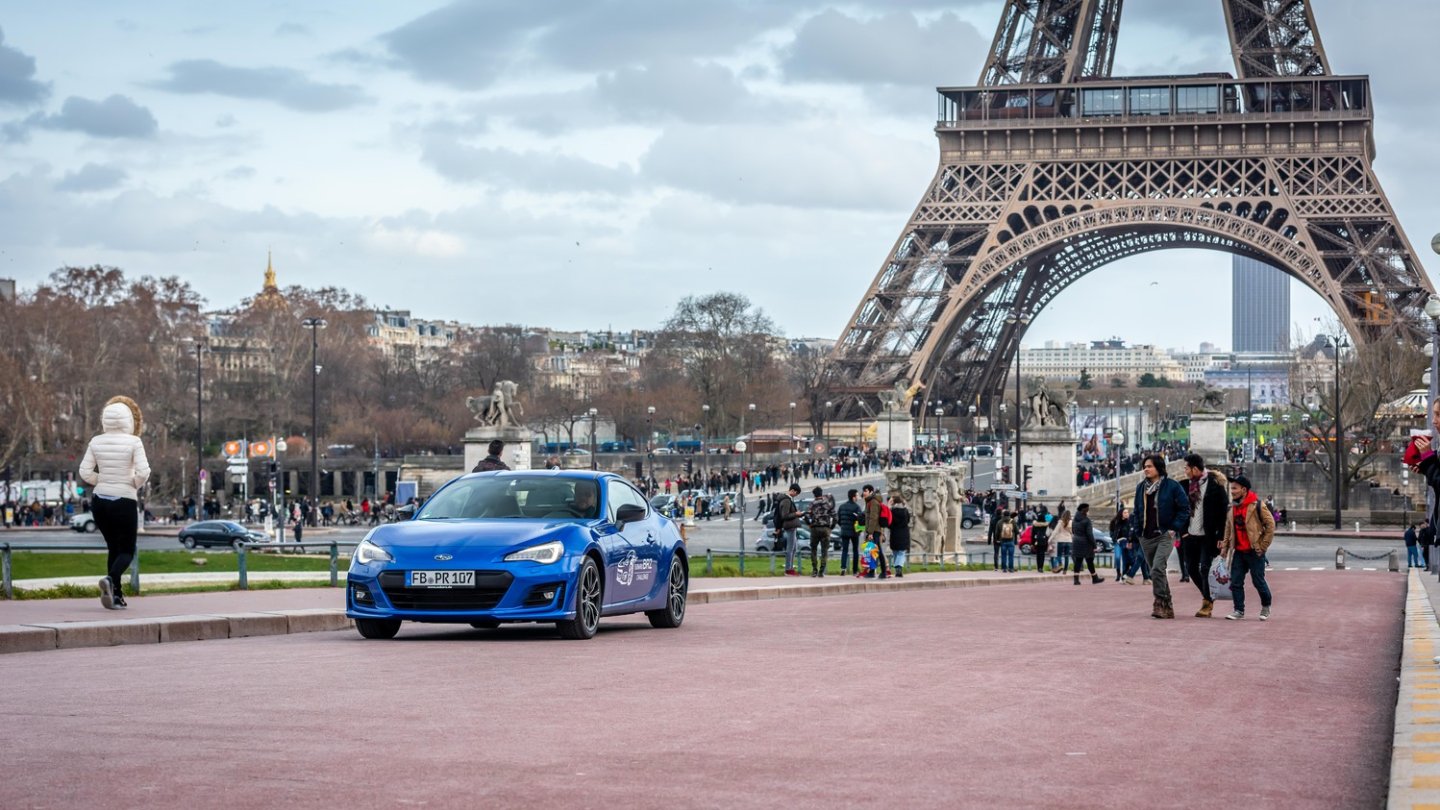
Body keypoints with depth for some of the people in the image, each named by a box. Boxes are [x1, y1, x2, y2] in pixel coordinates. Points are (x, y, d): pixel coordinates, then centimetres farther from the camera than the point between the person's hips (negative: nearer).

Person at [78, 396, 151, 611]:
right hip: (125, 501, -4)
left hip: (100, 500, 4)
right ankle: (111, 579, -26)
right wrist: (135, 485, 4)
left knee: (113, 547, 17)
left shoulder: (96, 442, 0)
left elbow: (85, 472, -2)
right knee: (127, 550, 5)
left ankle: (116, 596, 12)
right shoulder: (133, 442, -11)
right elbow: (143, 472, -16)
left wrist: (102, 482, 13)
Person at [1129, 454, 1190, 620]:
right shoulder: (1141, 488, 12)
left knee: (1157, 569, -23)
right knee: (1157, 573, 10)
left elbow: (1185, 508, -4)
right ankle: (1166, 608, 18)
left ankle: (1160, 604, -17)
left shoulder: (1172, 486, -5)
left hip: (1164, 536, -6)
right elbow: (1137, 511, 20)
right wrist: (1136, 529, 8)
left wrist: (1174, 528, -10)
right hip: (1146, 537, 6)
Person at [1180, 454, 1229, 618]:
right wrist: (1183, 530, 5)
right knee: (1191, 567, 10)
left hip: (1208, 536, -6)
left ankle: (1207, 604, 4)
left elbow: (1224, 511, -11)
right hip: (1191, 535, 6)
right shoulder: (1186, 484, 6)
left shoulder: (1215, 485, -11)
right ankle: (1208, 596, 27)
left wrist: (1221, 536, -15)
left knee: (1205, 568, -6)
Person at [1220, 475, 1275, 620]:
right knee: (1235, 582, 2)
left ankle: (1266, 607, 23)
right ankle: (1239, 611, 9)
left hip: (1254, 552, -6)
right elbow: (1228, 527, 19)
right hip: (1238, 552, 6)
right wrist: (1225, 546, 11)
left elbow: (1270, 525, -10)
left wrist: (1263, 546, -10)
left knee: (1258, 581, 2)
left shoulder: (1256, 505, -11)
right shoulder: (1232, 507, 10)